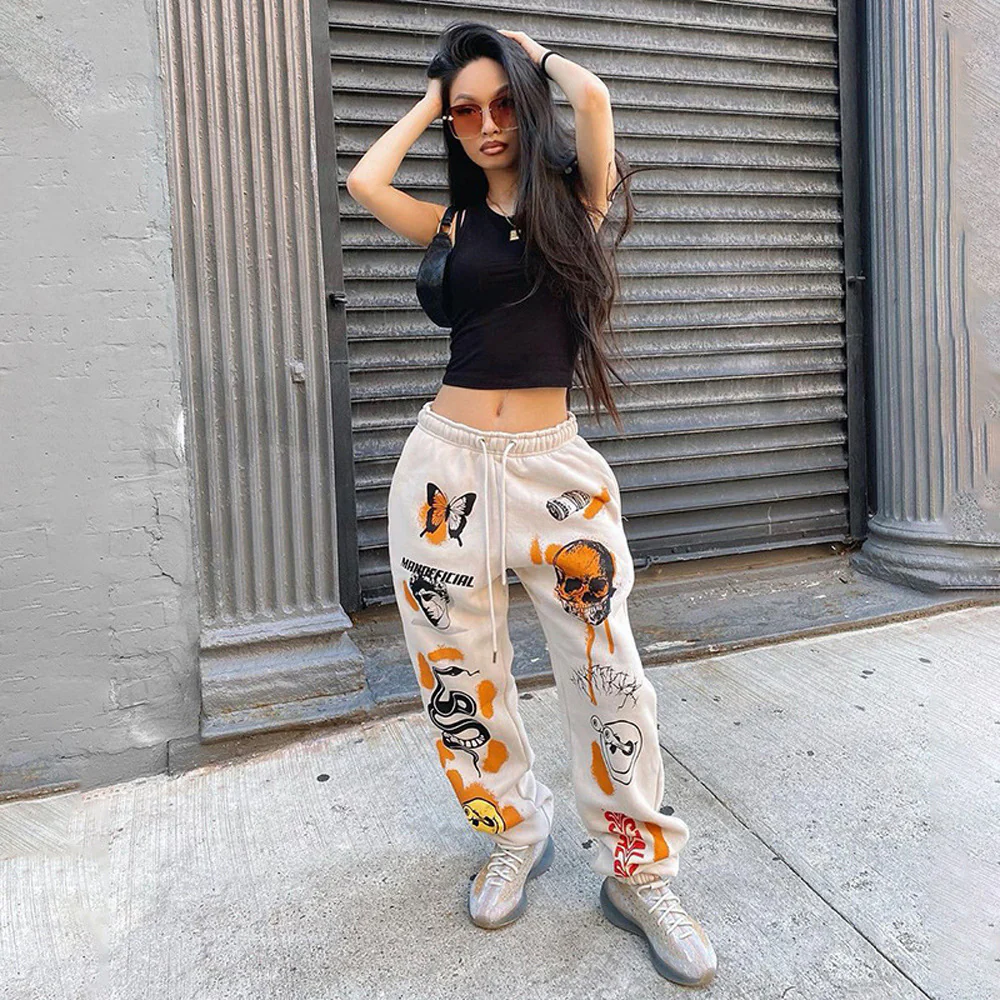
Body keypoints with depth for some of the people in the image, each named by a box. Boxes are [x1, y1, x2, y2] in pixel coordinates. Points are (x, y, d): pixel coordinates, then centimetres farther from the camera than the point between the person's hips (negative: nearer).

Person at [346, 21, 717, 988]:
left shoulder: (576, 201, 7)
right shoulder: (455, 224, 11)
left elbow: (590, 95, -10)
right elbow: (363, 180, -5)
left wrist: (528, 52, 11)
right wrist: (431, 97, 9)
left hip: (554, 467, -2)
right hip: (448, 465, 3)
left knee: (608, 675, -1)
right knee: (459, 678, 9)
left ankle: (638, 872, 18)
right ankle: (517, 835, 32)